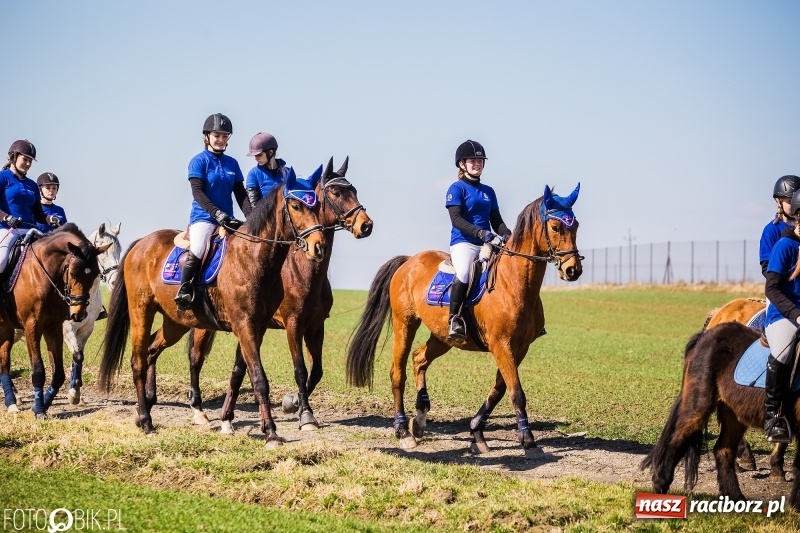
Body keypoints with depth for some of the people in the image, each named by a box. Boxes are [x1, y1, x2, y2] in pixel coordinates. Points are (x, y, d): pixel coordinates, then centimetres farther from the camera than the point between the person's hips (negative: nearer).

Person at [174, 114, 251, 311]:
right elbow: (198, 193, -10)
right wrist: (217, 213, -22)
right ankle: (183, 291, -20)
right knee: (196, 252, -31)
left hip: (227, 219, 5)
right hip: (203, 217, -5)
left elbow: (241, 194, 13)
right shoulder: (199, 161, -1)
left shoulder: (232, 163, 14)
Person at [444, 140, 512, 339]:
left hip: (488, 244, 7)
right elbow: (456, 219, -10)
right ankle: (454, 318, -29)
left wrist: (507, 235, -3)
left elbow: (496, 220, 19)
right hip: (463, 242, -7)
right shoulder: (457, 189, 1)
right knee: (464, 271, -37)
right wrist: (480, 233, -23)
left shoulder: (489, 192, 19)